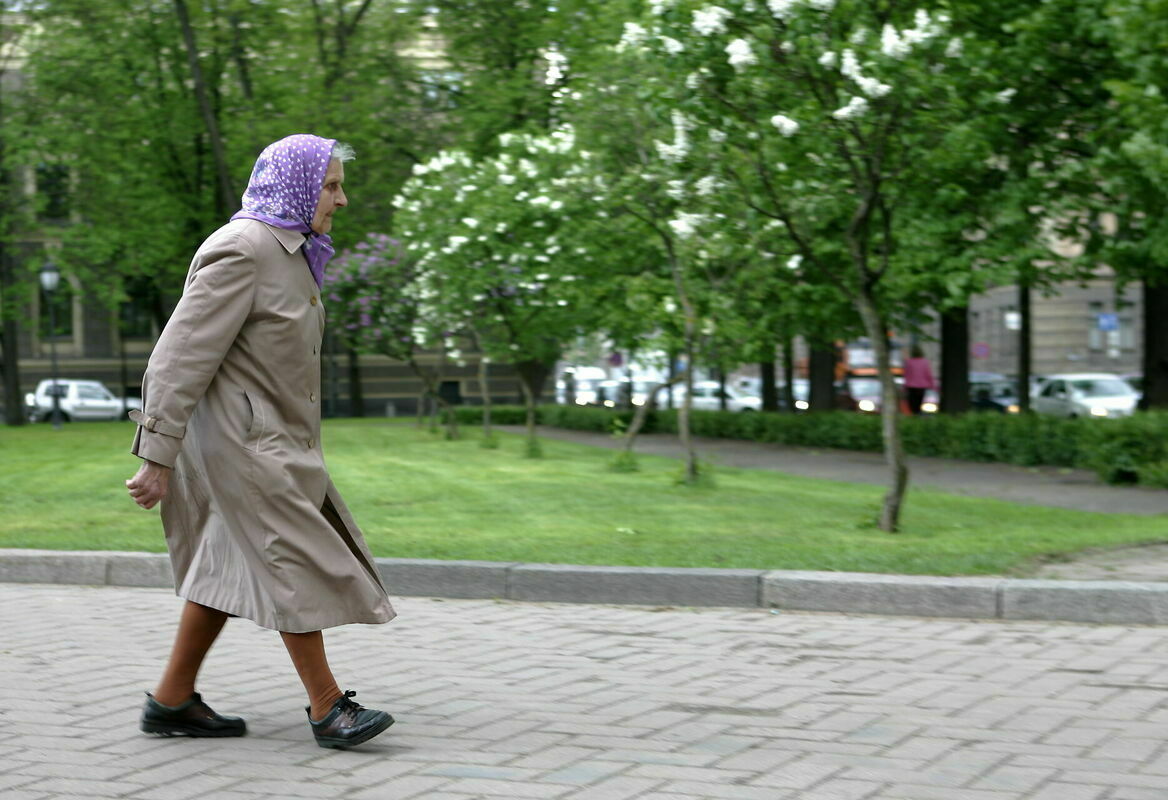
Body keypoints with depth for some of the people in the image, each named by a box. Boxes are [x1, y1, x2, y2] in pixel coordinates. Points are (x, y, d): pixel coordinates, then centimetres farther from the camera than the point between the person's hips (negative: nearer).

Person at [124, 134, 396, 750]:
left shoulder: (285, 251, 13)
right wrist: (157, 458, -21)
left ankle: (172, 700, 19)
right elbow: (184, 356, -21)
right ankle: (327, 708, 1)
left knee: (232, 562, 12)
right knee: (297, 563, -7)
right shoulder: (240, 250, -18)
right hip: (239, 438, -10)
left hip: (272, 437, 10)